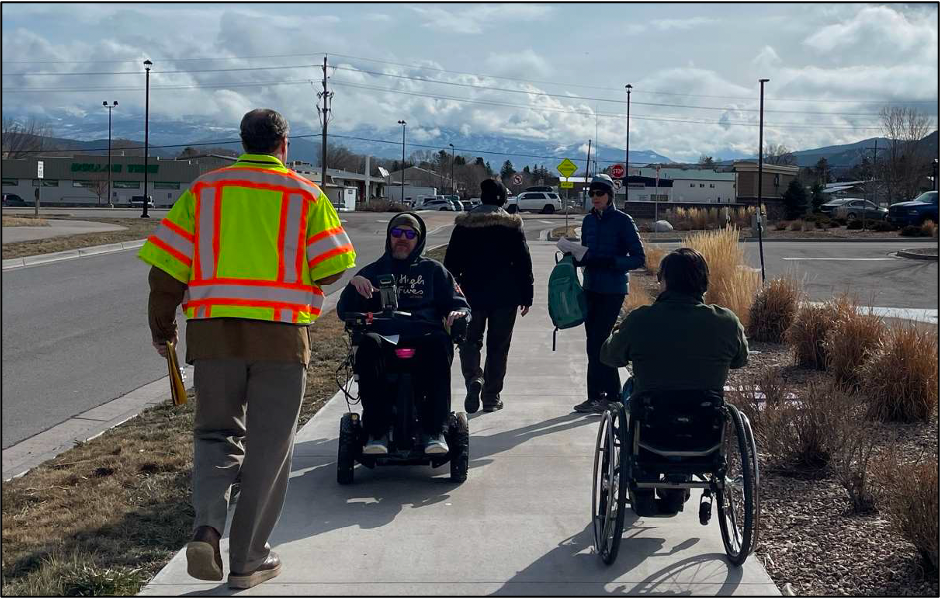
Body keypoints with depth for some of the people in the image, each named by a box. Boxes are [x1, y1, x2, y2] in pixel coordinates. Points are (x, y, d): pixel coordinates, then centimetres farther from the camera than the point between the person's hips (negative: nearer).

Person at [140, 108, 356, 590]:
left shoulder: (203, 191, 7)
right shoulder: (305, 195, 3)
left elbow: (167, 269, 3)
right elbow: (330, 270, -1)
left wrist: (161, 328, 15)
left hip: (212, 332, 2)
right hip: (281, 333, -2)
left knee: (216, 432, 16)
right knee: (268, 446, 9)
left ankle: (206, 527, -8)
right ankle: (247, 560, 15)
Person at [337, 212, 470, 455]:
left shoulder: (434, 270, 27)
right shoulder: (374, 271, 27)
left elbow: (459, 304, 22)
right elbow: (345, 312, 19)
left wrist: (458, 314, -3)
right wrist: (353, 285, -1)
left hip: (423, 337, 0)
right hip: (384, 337, 0)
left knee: (440, 342, -36)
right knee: (369, 344, -36)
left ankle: (434, 431, -36)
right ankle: (376, 433, -36)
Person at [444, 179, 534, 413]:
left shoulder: (464, 224, 1)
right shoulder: (512, 225, -3)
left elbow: (451, 262, 3)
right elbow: (523, 263, -3)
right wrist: (526, 296, 3)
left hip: (472, 293, 1)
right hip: (504, 296, 0)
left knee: (470, 341, 12)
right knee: (498, 346, 9)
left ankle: (473, 378, -15)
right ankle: (491, 396, 11)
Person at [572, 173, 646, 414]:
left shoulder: (623, 221, -7)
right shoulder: (589, 221, 11)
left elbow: (639, 258, -9)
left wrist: (609, 262, -22)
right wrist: (577, 258, -3)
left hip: (613, 291, -6)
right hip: (591, 288, 6)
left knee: (597, 342, -9)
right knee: (596, 342, 8)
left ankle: (596, 397, -2)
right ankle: (612, 394, 17)